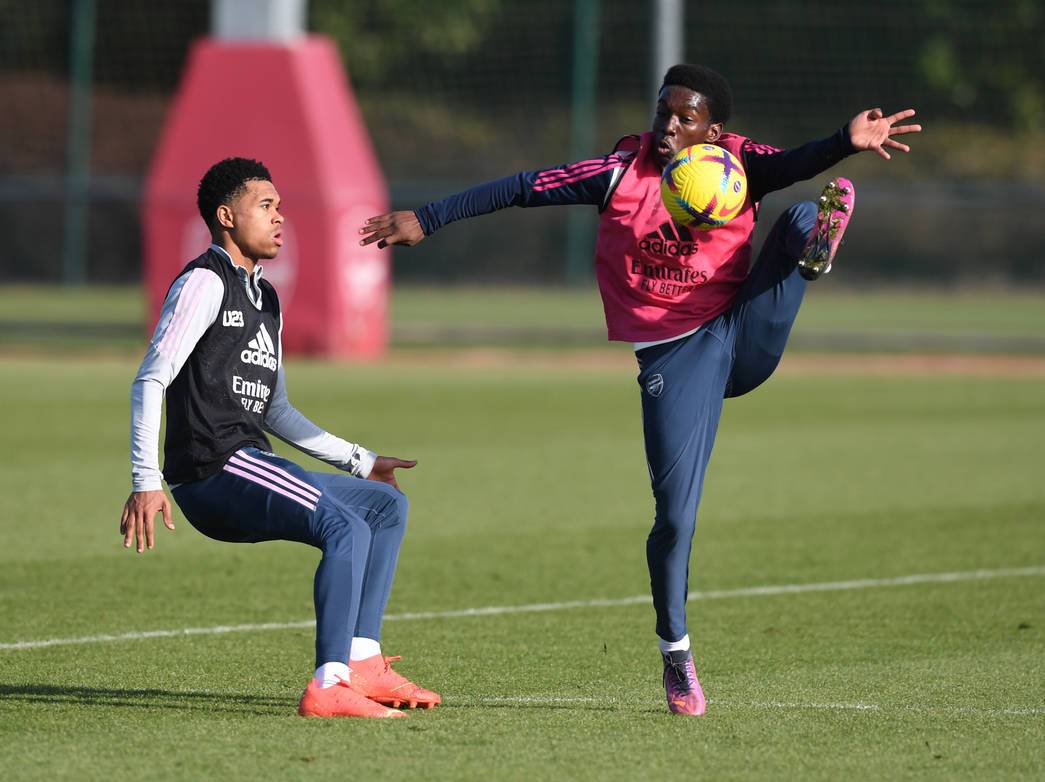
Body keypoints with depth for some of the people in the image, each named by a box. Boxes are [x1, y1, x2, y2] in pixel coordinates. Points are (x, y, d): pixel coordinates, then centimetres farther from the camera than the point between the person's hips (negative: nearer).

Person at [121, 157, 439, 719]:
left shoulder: (265, 298, 25)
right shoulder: (204, 283, -4)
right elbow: (151, 380, -13)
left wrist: (359, 461, 30)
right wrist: (146, 481, -22)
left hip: (250, 469, 10)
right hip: (211, 470, -10)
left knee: (387, 504, 15)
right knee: (346, 527, -26)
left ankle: (362, 665, 5)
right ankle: (328, 687, -34)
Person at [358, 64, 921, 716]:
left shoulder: (737, 165, 0)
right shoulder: (623, 172, 0)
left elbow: (792, 165, -21)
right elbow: (523, 189, 2)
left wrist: (847, 144, -43)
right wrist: (427, 220, 0)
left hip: (746, 338, 1)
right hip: (672, 358, -1)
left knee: (806, 218, -14)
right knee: (676, 515, -6)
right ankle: (677, 656, 10)